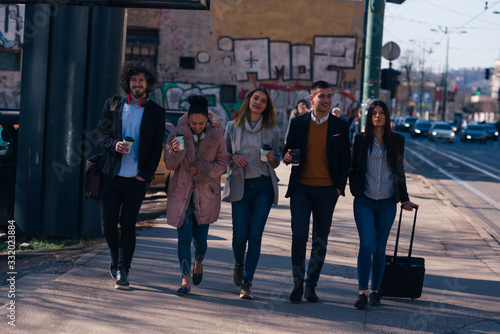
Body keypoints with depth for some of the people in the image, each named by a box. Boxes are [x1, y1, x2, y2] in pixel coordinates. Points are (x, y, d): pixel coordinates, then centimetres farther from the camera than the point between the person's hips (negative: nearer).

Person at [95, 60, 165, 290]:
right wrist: (114, 145, -13)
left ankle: (122, 271, 6)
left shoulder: (156, 112, 5)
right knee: (108, 223, 3)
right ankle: (115, 256, 31)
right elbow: (100, 133, 8)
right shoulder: (113, 105, 8)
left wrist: (146, 174, -5)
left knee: (128, 225, -1)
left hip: (137, 178, -1)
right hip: (112, 175, 1)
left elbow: (157, 148, 4)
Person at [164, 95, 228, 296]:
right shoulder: (178, 134, -6)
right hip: (181, 192, 0)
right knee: (184, 237, -5)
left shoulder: (216, 135, -5)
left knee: (200, 237, 6)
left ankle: (199, 263, 39)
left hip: (205, 194, 0)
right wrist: (175, 152, -25)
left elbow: (222, 163, 1)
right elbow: (170, 165, -4)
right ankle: (185, 280, 2)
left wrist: (203, 170, -15)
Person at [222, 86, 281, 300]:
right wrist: (233, 157, -10)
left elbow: (276, 161, 12)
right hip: (240, 185, 0)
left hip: (264, 186, 0)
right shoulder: (233, 127, 6)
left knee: (255, 235, -5)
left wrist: (272, 158, -10)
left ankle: (247, 283, 1)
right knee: (240, 235, -3)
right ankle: (239, 263, 32)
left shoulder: (272, 130, 6)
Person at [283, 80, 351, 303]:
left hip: (327, 191, 1)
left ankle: (311, 285, 18)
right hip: (301, 188, -1)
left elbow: (345, 160, 8)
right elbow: (288, 151, 11)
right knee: (299, 235, -10)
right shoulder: (298, 123, 4)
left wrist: (340, 187, -1)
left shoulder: (340, 126, 4)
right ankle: (298, 283, 3)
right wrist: (287, 157, -13)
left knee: (320, 240, 7)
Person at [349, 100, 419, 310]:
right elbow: (353, 168, 8)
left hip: (387, 203, 1)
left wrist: (404, 198, 13)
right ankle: (362, 292, -10)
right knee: (367, 245, -11)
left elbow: (400, 171, 14)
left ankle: (375, 291, 16)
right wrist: (354, 188, -8)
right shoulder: (361, 140, 4)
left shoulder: (397, 140, 8)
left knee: (380, 247, 7)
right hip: (364, 201, -1)